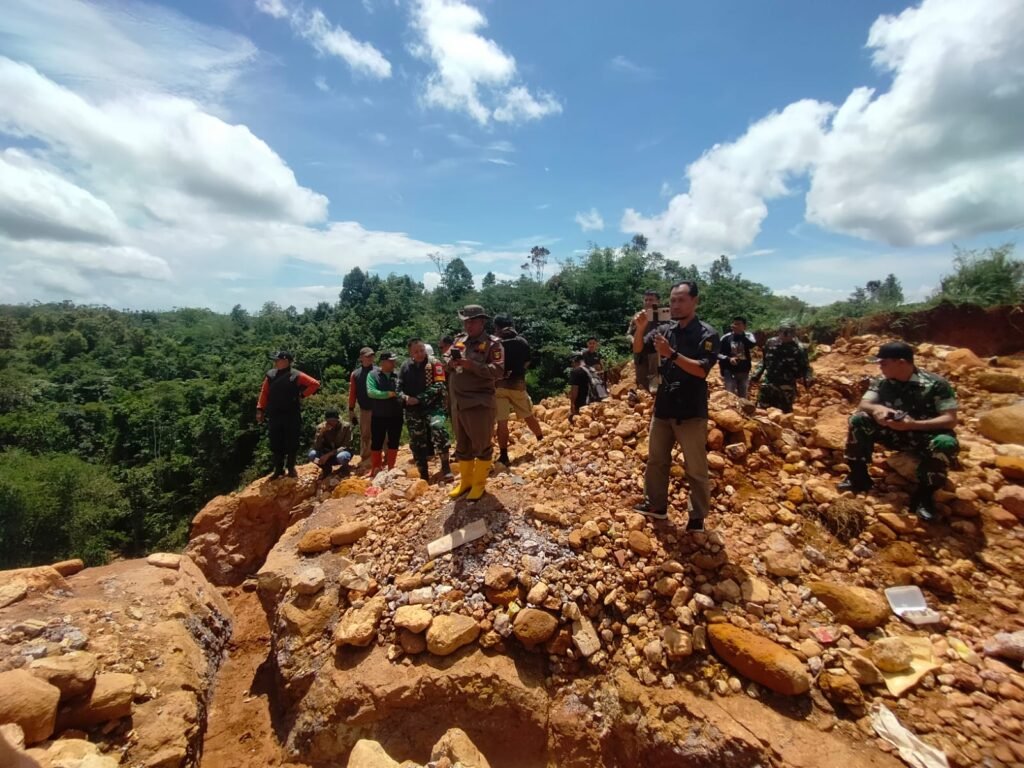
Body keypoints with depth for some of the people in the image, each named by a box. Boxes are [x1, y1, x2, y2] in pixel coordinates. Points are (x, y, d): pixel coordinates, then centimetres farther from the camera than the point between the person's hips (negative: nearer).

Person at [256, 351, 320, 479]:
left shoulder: (296, 376, -6)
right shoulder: (271, 375, 6)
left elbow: (315, 384, -6)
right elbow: (264, 393, 7)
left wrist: (302, 395, -6)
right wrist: (260, 409, 1)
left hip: (292, 416, -3)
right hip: (275, 416, 3)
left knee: (291, 443, 5)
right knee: (275, 444, 8)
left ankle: (291, 468, 19)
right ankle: (278, 469, 20)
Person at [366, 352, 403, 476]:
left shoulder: (397, 375, 5)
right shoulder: (373, 374, -5)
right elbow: (371, 392, -18)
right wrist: (389, 394, -21)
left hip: (396, 416, 3)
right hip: (378, 416, -2)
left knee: (393, 443, 10)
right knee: (376, 443, 7)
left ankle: (391, 468, 23)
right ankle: (375, 469, 21)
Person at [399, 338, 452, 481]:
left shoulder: (434, 364, -5)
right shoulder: (405, 366, 7)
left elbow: (438, 386, -14)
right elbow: (399, 387, 11)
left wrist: (419, 399, -18)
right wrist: (405, 398, -11)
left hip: (432, 406, -4)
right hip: (413, 409, 4)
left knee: (438, 428, -31)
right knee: (417, 442, 8)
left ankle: (445, 466, -21)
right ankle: (424, 475, 23)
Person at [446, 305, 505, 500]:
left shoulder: (493, 343, -8)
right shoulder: (459, 340, 11)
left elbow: (498, 370, -19)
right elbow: (445, 365, 13)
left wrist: (472, 365, -26)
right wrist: (451, 362, -11)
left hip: (480, 403, -7)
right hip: (458, 402, 7)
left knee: (481, 445, 5)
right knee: (462, 445, 17)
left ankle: (479, 484, 20)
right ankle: (465, 481, 32)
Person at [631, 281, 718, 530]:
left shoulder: (707, 334, -9)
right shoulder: (665, 329, 5)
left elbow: (702, 370, -19)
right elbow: (638, 349, 3)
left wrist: (671, 354, -29)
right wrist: (641, 328, -15)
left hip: (691, 412, -5)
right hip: (663, 408, 6)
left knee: (696, 469, 5)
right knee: (656, 461, 17)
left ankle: (697, 518, 21)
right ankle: (656, 505, 33)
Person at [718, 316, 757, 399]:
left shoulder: (748, 336, 1)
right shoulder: (726, 338, -4)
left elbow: (753, 344, -22)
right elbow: (718, 354, -5)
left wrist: (742, 333, -19)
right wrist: (728, 359, -20)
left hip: (744, 373, 2)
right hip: (730, 372, -2)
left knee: (743, 397, 14)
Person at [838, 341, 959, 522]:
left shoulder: (936, 384, -17)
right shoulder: (881, 381, -6)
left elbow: (950, 420, -21)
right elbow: (863, 405, -10)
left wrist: (912, 424, -37)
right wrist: (877, 409, -35)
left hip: (924, 435, -3)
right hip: (894, 433, 4)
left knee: (946, 443, -37)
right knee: (858, 420, -19)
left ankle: (924, 493, -16)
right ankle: (859, 477, -10)